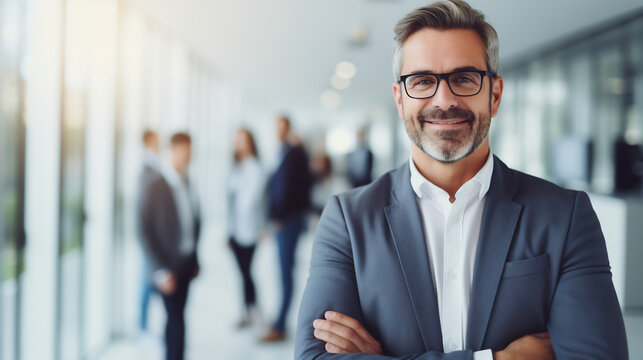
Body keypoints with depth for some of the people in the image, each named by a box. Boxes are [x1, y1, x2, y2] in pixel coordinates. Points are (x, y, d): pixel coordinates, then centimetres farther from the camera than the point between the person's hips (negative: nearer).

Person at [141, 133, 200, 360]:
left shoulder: (187, 185, 6)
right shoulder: (157, 188, -13)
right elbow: (148, 233, -12)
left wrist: (194, 260, 10)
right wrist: (161, 271, -14)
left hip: (186, 263, 6)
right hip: (169, 266, -6)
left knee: (175, 318, 15)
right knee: (177, 321, -4)